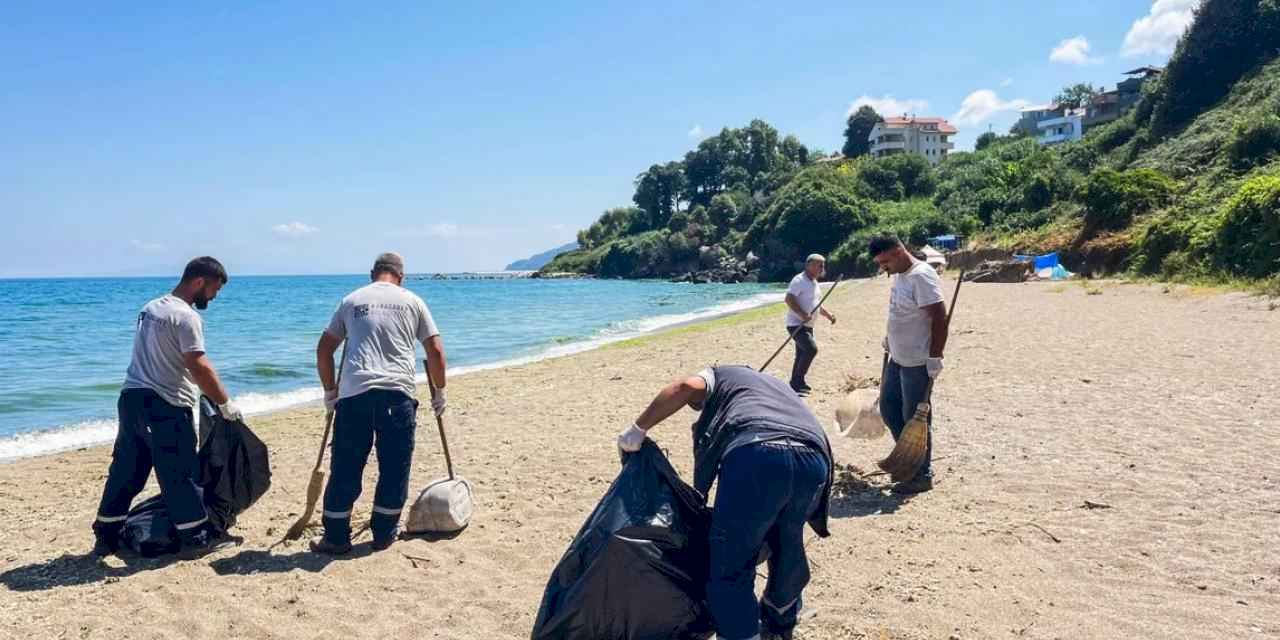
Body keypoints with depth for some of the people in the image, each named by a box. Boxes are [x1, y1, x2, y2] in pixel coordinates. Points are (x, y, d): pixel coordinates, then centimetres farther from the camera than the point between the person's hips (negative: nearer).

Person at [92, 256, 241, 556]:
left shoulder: (151, 308, 13)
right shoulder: (185, 316, -15)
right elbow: (199, 366, -20)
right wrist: (225, 403, -12)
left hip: (131, 397, 9)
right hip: (164, 406, -9)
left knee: (126, 471, 15)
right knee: (180, 474, 1)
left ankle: (106, 538, 22)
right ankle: (195, 537, 9)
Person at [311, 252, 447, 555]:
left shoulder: (352, 300, 16)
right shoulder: (412, 301, 13)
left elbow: (324, 350, 16)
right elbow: (436, 351, 8)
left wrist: (330, 391, 26)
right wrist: (439, 392, 19)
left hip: (354, 393, 1)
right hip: (398, 393, -1)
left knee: (345, 469, 8)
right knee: (394, 469, 10)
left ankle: (336, 537, 14)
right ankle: (384, 533, 18)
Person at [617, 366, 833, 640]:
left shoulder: (717, 377, 28)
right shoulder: (774, 385, 43)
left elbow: (687, 387, 2)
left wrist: (638, 429, 11)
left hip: (756, 454, -7)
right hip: (814, 459, 7)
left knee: (730, 565, 6)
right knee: (788, 550, 29)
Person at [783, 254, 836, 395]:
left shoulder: (814, 282, 15)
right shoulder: (799, 280, -15)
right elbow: (789, 299, -26)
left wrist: (828, 315, 17)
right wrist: (803, 314, -33)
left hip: (807, 326, 10)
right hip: (796, 324, -10)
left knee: (802, 354, 13)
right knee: (811, 349, -20)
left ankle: (796, 384, 22)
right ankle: (798, 381, -10)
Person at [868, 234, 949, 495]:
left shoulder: (922, 277, -20)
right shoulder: (899, 275, 9)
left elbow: (940, 319, -23)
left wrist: (935, 358, -23)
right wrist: (890, 339, 21)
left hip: (918, 362, -10)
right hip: (898, 358, 10)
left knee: (914, 418, -1)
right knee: (888, 407, 16)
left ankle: (922, 476, 13)